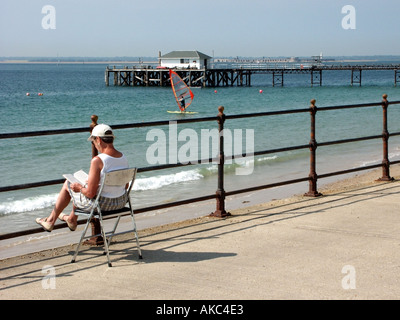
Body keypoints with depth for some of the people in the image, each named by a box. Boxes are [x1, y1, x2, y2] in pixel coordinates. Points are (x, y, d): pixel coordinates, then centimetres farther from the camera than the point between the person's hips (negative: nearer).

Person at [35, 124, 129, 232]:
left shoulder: (97, 161, -27)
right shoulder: (123, 157, -4)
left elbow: (90, 193, -25)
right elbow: (125, 186, 8)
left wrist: (80, 188, -3)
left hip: (101, 204, -7)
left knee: (68, 184, 22)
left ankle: (51, 221, 40)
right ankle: (72, 219, 54)